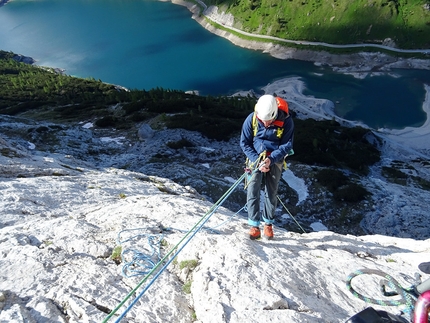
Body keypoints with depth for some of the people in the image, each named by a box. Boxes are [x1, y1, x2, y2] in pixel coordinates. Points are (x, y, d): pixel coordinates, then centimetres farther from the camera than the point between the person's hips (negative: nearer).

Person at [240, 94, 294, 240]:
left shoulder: (286, 121, -19)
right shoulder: (251, 119, -16)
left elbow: (287, 145, -10)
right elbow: (244, 143, -7)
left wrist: (270, 159, -23)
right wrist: (257, 160, -17)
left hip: (275, 159, 0)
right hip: (255, 157, 1)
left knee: (271, 192, 3)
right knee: (252, 189, -12)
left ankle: (268, 224, 20)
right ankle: (254, 226, -6)